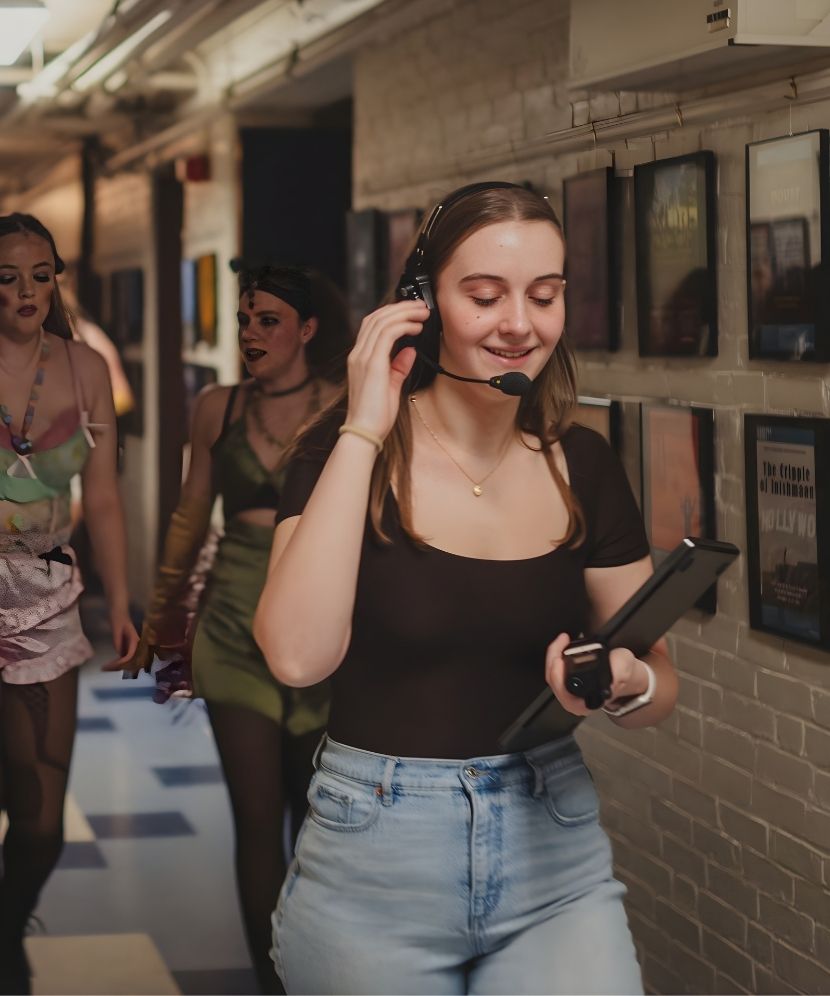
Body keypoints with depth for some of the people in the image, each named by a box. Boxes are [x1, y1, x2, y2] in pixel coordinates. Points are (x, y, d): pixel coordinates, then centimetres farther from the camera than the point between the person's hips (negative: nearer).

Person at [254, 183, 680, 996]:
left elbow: (662, 685, 7)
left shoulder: (584, 466, 2)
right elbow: (299, 654, -24)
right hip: (375, 862, -2)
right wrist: (363, 433, -20)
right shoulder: (349, 449, -8)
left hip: (555, 852, 3)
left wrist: (625, 684, -17)